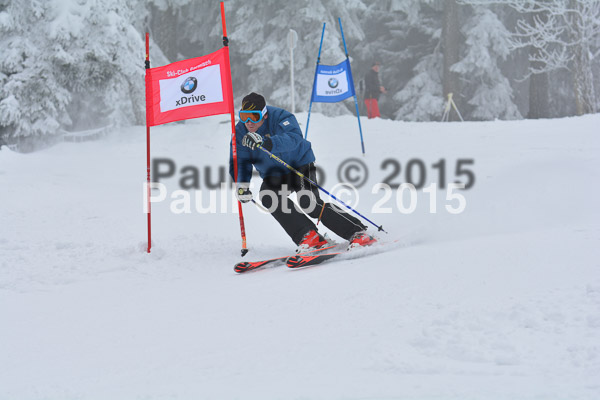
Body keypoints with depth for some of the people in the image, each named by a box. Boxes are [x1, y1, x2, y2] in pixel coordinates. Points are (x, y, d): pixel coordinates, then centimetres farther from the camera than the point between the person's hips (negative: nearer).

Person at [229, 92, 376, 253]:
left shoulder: (280, 117, -25)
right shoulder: (240, 132, -10)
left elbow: (294, 138, -44)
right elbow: (240, 162, -9)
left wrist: (265, 143, -60)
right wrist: (241, 184, -30)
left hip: (300, 164, -5)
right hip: (274, 175, 5)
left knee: (308, 202, -24)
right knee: (267, 196, -25)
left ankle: (358, 233, -15)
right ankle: (308, 236, -20)